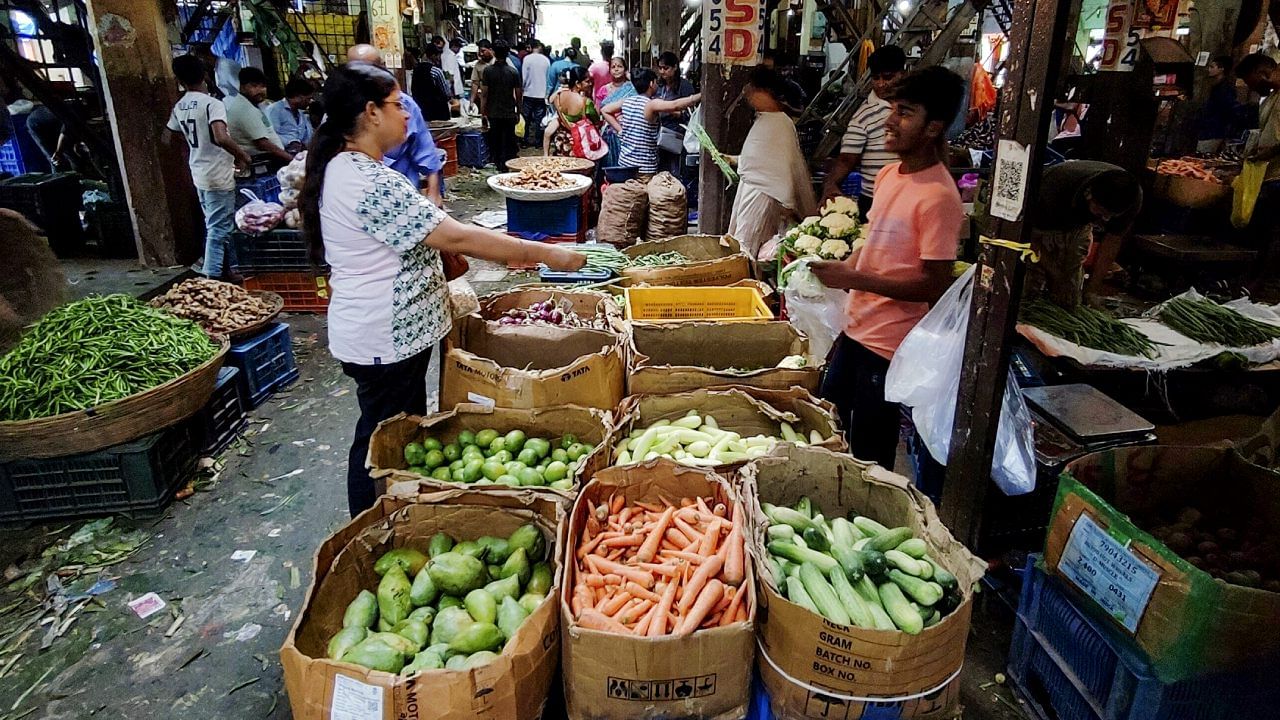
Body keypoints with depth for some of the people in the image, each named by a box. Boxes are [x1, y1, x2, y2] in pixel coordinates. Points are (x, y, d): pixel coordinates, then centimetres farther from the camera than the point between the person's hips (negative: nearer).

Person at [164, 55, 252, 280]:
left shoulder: (179, 107, 7)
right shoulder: (212, 103, -16)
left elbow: (168, 138, 18)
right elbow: (221, 138, -31)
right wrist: (242, 155, -14)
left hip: (199, 175, 8)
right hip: (218, 176, -8)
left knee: (213, 226, 18)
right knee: (219, 229, -4)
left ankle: (223, 273, 28)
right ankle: (210, 278, -5)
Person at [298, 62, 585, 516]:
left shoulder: (346, 168, 9)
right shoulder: (369, 182, -25)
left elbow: (419, 235, 12)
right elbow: (456, 238, -26)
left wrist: (506, 251, 7)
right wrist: (545, 253, -19)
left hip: (390, 333, 11)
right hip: (384, 341, -11)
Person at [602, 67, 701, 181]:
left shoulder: (627, 101, 8)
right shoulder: (651, 104, -13)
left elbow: (605, 110, 19)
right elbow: (675, 105, -27)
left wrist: (620, 130, 12)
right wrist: (701, 95, -22)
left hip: (624, 161, 8)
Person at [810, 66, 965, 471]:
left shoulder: (938, 197, -21)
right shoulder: (890, 174, 5)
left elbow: (934, 285, -21)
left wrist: (854, 279, -25)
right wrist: (839, 270, 3)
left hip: (890, 345, -9)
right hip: (857, 328, 9)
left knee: (868, 457, 6)